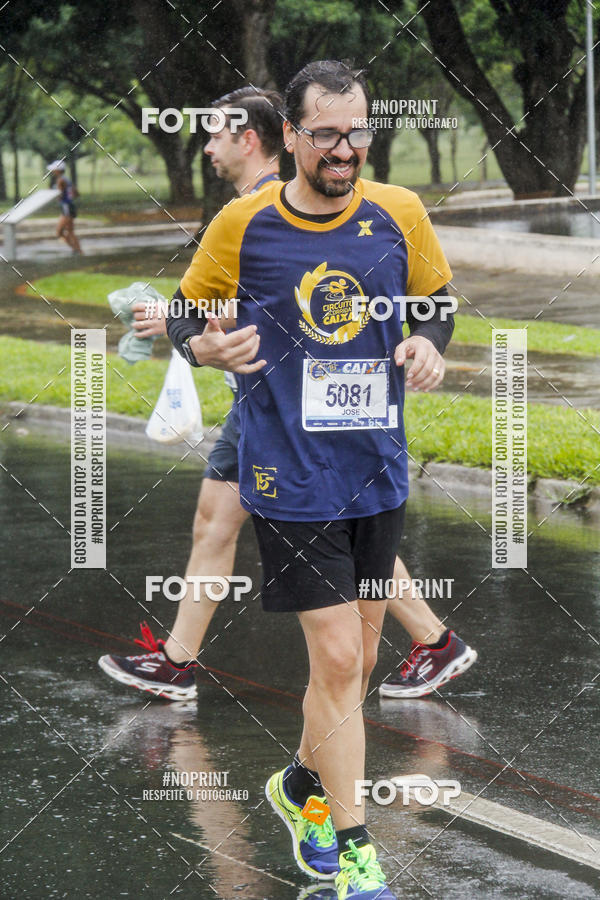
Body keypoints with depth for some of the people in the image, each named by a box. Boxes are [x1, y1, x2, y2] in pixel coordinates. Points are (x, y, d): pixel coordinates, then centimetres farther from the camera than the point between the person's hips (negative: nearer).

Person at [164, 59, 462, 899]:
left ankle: (303, 785, 40)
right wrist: (208, 343, -18)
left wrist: (428, 343, -8)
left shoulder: (400, 213, -1)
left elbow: (437, 297, 14)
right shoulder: (243, 224, -7)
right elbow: (185, 315, 5)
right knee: (337, 658, -8)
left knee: (357, 658, 14)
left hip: (379, 473, 4)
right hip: (292, 477, -4)